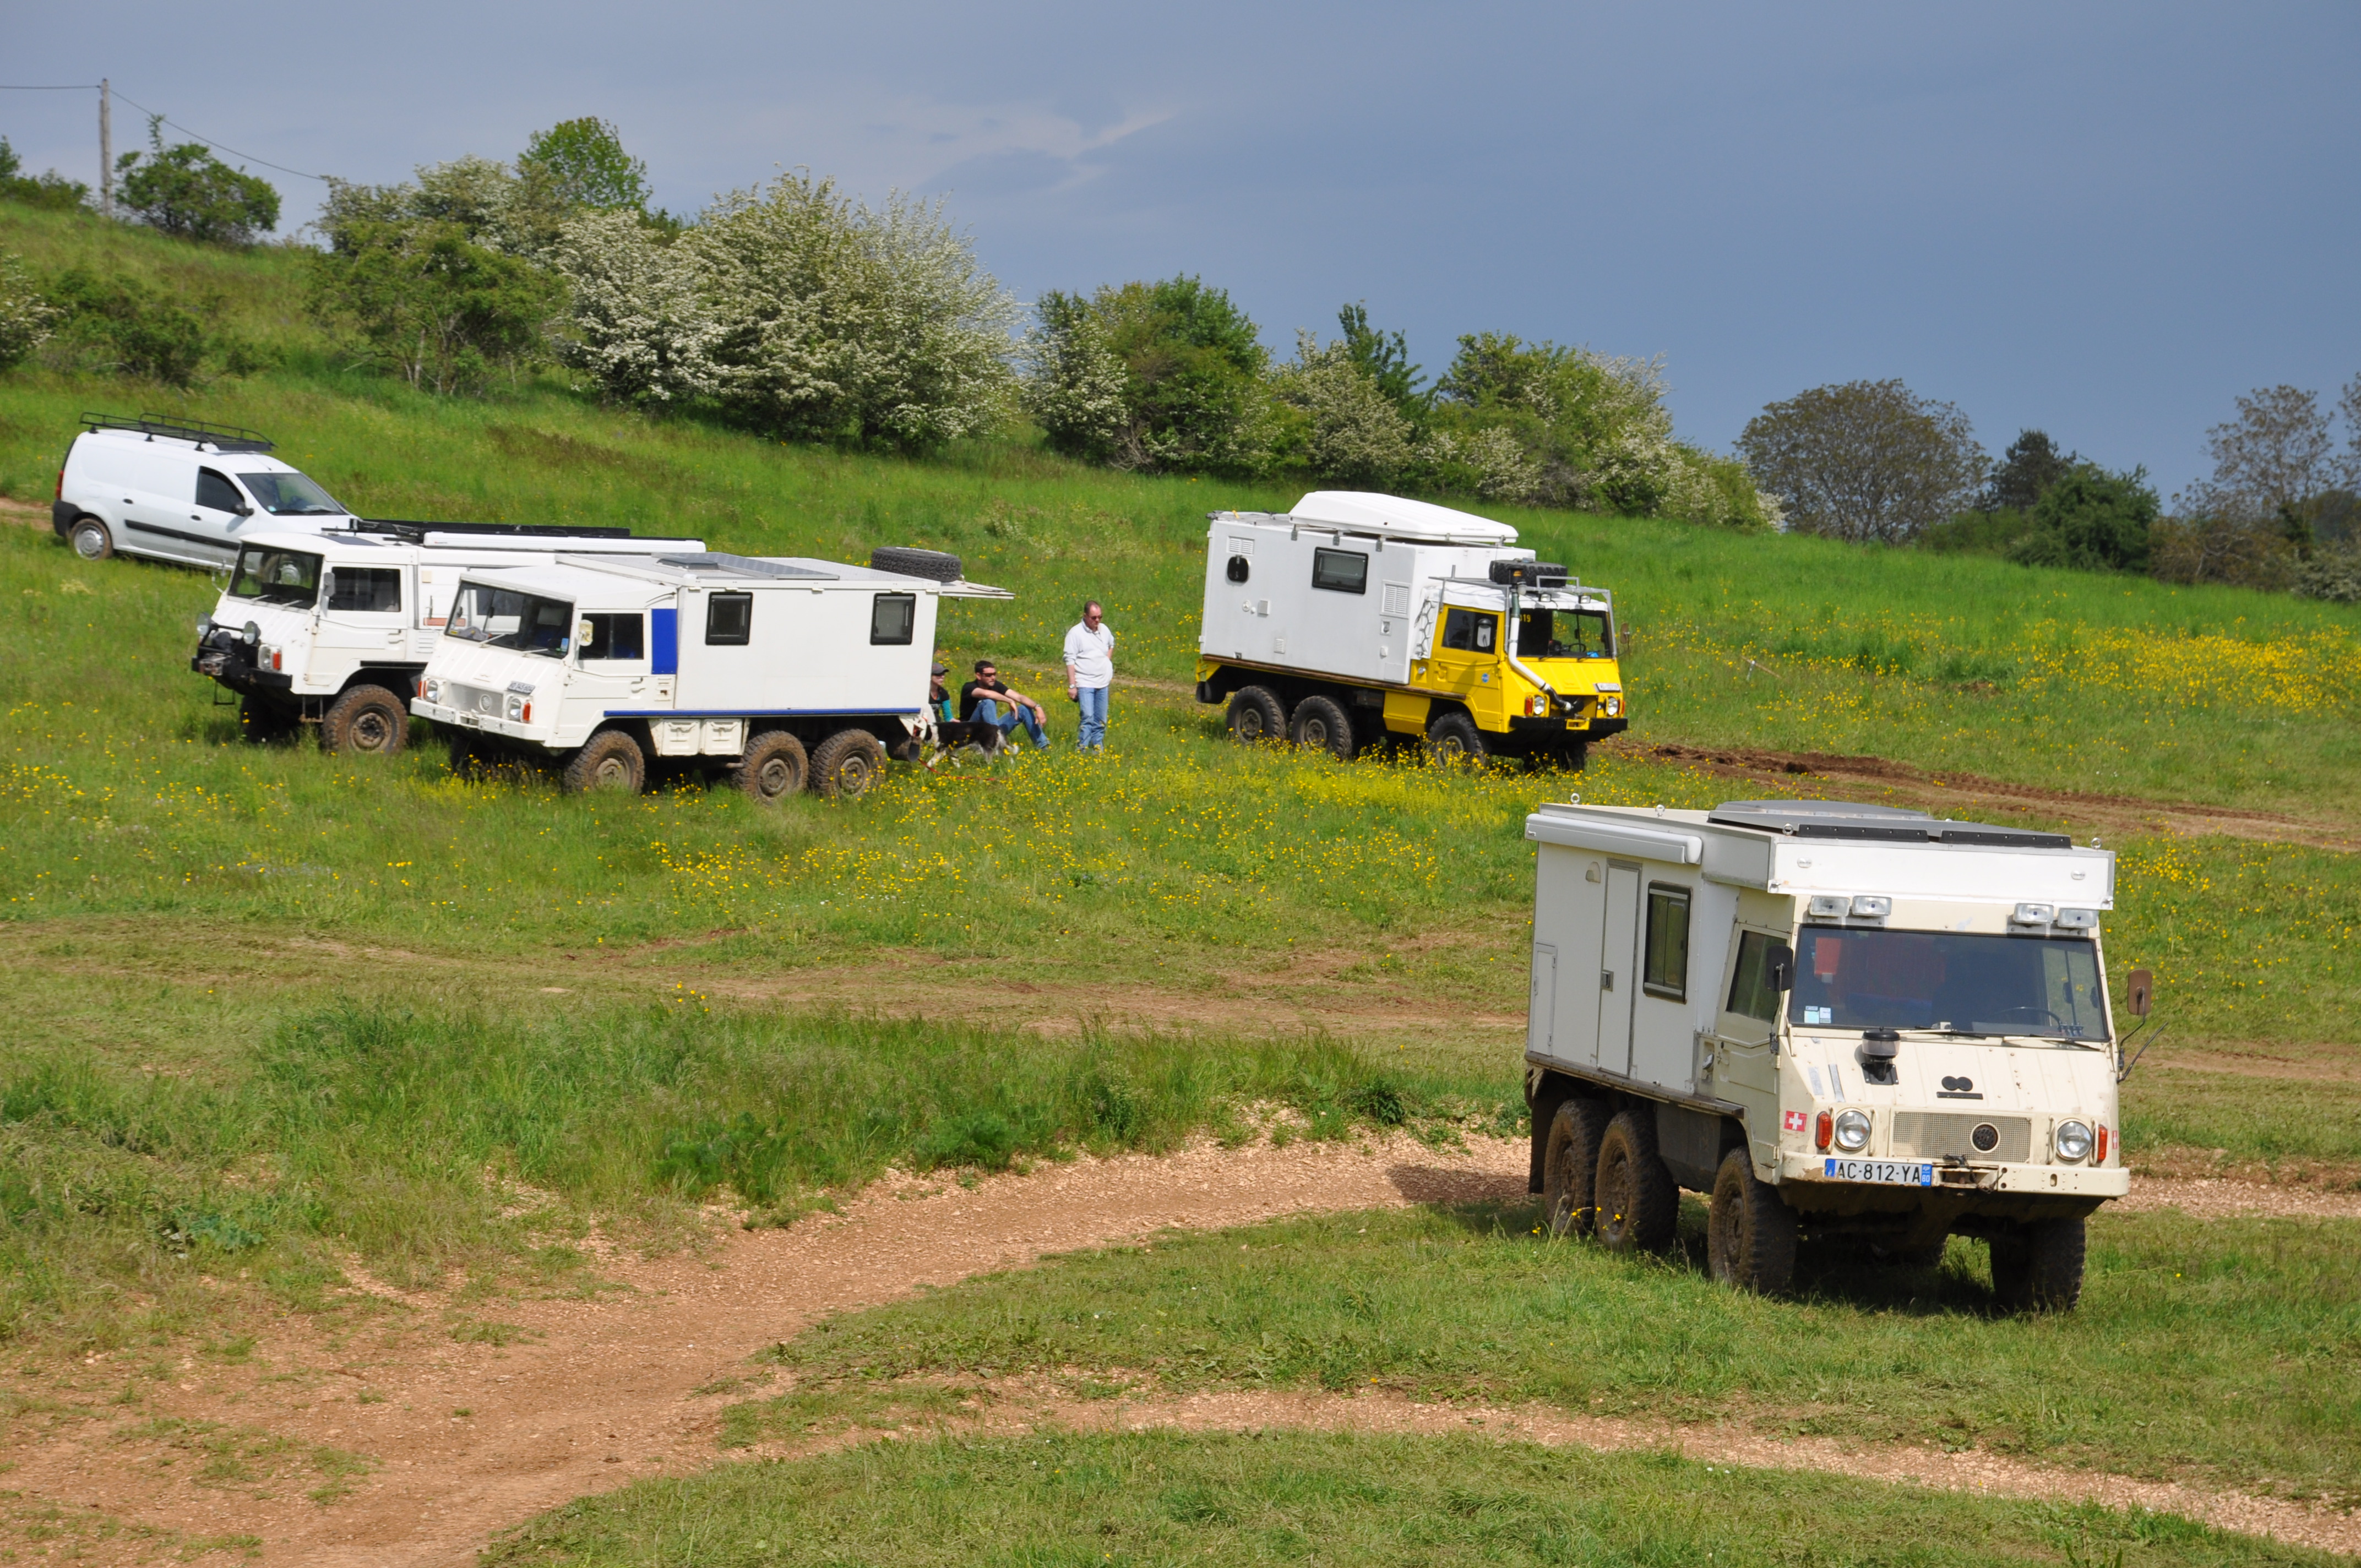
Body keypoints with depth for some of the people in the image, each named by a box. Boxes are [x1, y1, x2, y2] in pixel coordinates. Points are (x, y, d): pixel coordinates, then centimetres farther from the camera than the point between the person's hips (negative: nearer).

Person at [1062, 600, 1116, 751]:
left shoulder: (1105, 630, 8)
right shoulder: (1076, 633, -10)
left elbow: (1111, 645, 32)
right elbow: (1070, 661, -11)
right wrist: (1072, 685, -14)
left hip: (1102, 683, 6)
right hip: (1085, 683, -6)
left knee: (1101, 721, 8)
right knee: (1088, 717, -17)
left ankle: (1099, 748, 16)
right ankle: (1081, 749, -13)